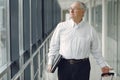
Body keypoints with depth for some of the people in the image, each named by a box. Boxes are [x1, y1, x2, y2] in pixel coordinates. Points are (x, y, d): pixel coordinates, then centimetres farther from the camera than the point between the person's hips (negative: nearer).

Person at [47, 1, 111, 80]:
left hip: (82, 67, 0)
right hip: (64, 66, 1)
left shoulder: (90, 30, 2)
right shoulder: (61, 26, 4)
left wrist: (103, 65, 8)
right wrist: (50, 63, 3)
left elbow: (96, 50, 10)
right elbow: (54, 46, 8)